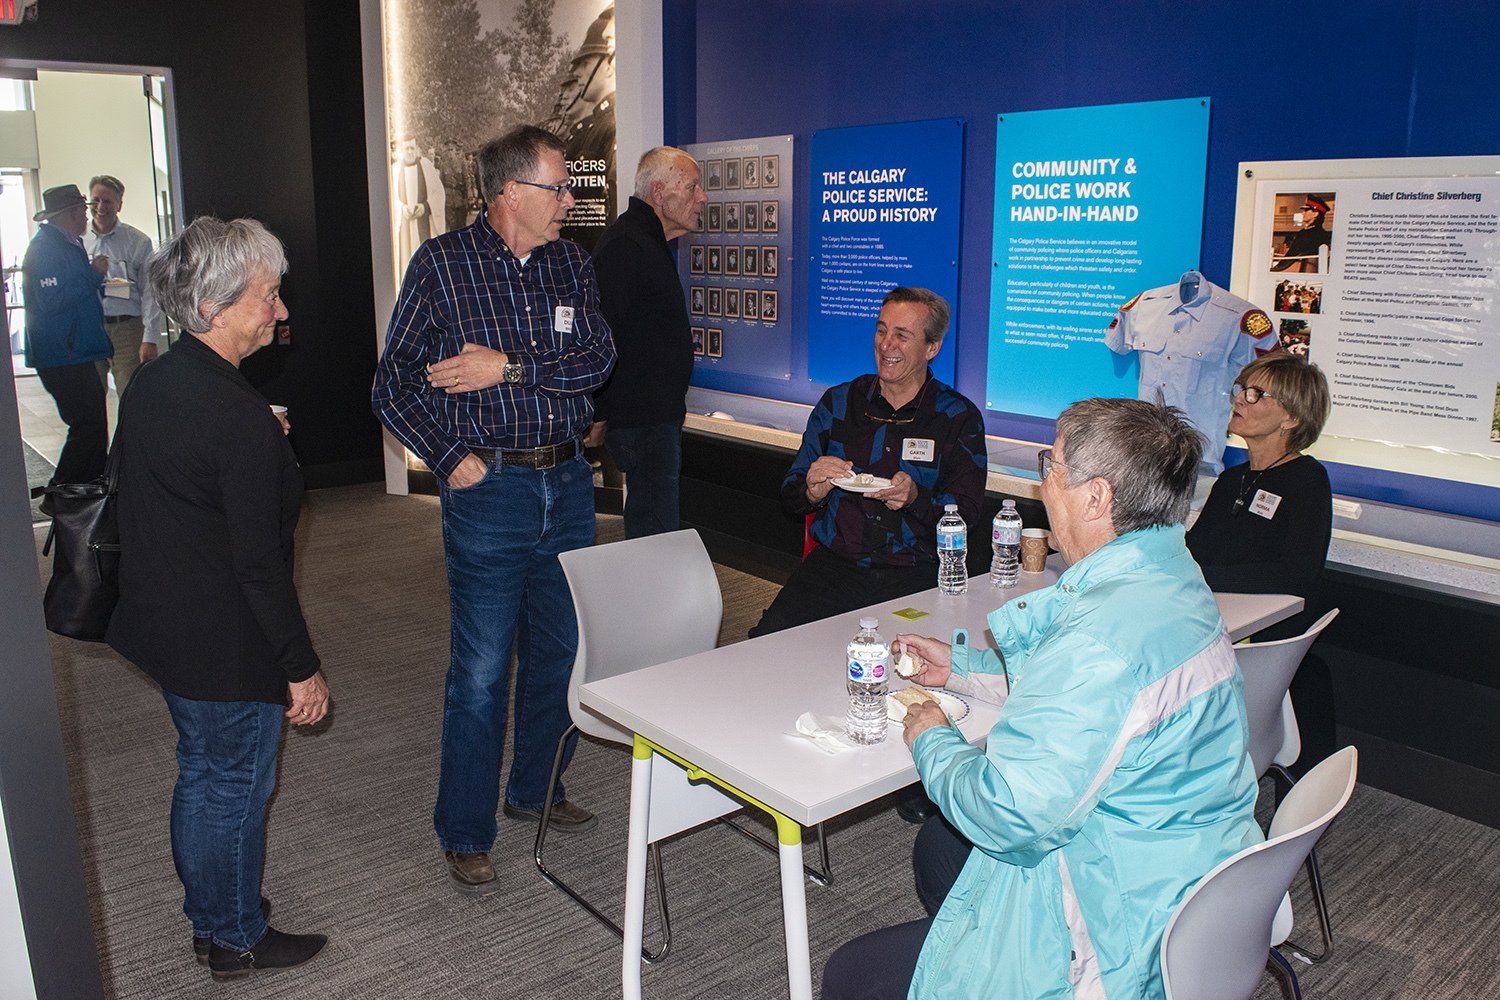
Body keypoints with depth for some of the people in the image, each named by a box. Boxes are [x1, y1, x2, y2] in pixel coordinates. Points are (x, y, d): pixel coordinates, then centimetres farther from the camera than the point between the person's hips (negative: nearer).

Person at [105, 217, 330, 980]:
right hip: (227, 647, -9)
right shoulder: (240, 418, -26)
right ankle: (236, 939, 30)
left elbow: (142, 510, 11)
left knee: (202, 772, 24)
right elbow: (259, 563, -24)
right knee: (236, 785, 10)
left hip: (163, 624, 9)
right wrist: (302, 667, -16)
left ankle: (209, 914, 44)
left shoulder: (150, 383, 1)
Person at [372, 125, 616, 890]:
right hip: (491, 488, -5)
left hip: (568, 483, 5)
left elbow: (597, 359, -4)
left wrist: (509, 366, -15)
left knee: (561, 651, 14)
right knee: (482, 669, 0)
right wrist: (453, 458, -13)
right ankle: (464, 832, 17)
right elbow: (394, 386, -3)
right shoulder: (440, 264, -4)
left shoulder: (571, 265, 8)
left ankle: (535, 789, 34)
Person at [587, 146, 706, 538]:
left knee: (650, 525, 19)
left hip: (658, 413, 11)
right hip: (642, 417, -11)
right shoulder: (625, 245, -17)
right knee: (656, 528, -6)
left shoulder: (648, 241, 18)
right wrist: (598, 414, -21)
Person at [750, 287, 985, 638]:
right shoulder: (839, 402, 12)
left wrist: (916, 498, -19)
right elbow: (790, 495, 13)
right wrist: (812, 491, -11)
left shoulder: (960, 417, 6)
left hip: (914, 574, -1)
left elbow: (966, 513, 1)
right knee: (770, 636, -25)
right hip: (833, 565, 1)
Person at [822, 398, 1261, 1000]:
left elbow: (1010, 817, -29)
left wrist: (932, 742, -10)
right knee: (938, 843, 29)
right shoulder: (1169, 576, 1)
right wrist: (961, 666, 18)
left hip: (1123, 945, -10)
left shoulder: (1107, 631, -32)